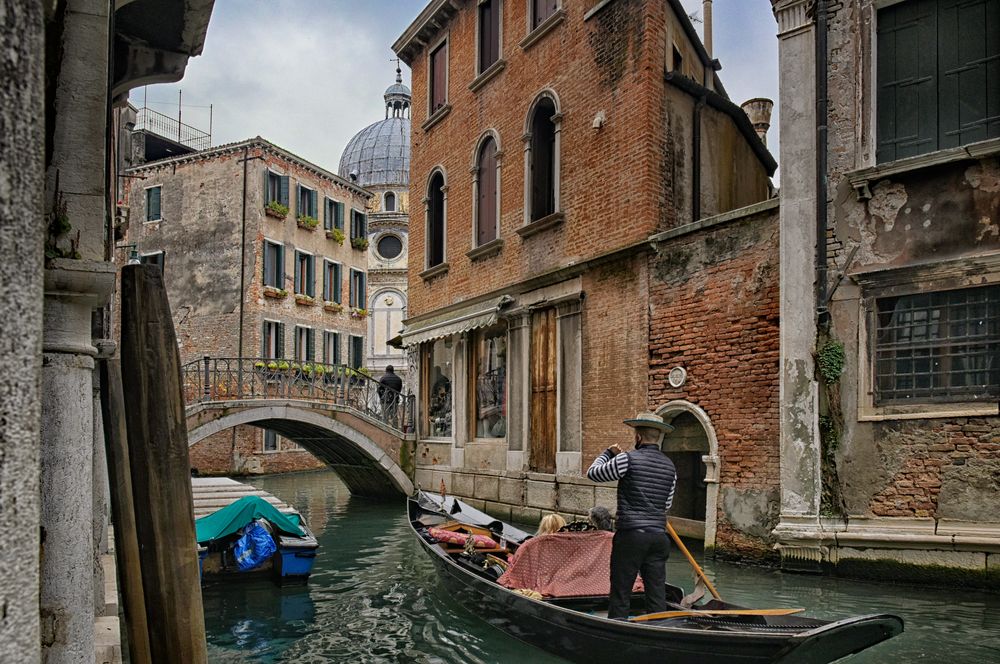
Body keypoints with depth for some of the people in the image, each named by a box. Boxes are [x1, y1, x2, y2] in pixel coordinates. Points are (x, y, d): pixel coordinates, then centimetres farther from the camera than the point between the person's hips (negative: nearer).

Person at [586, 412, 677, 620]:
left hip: (631, 536, -5)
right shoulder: (670, 466, 8)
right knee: (657, 594, 9)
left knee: (620, 594, 3)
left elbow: (593, 473, 2)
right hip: (659, 537, 5)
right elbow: (667, 504, 15)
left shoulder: (628, 459, -10)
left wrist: (608, 453, 16)